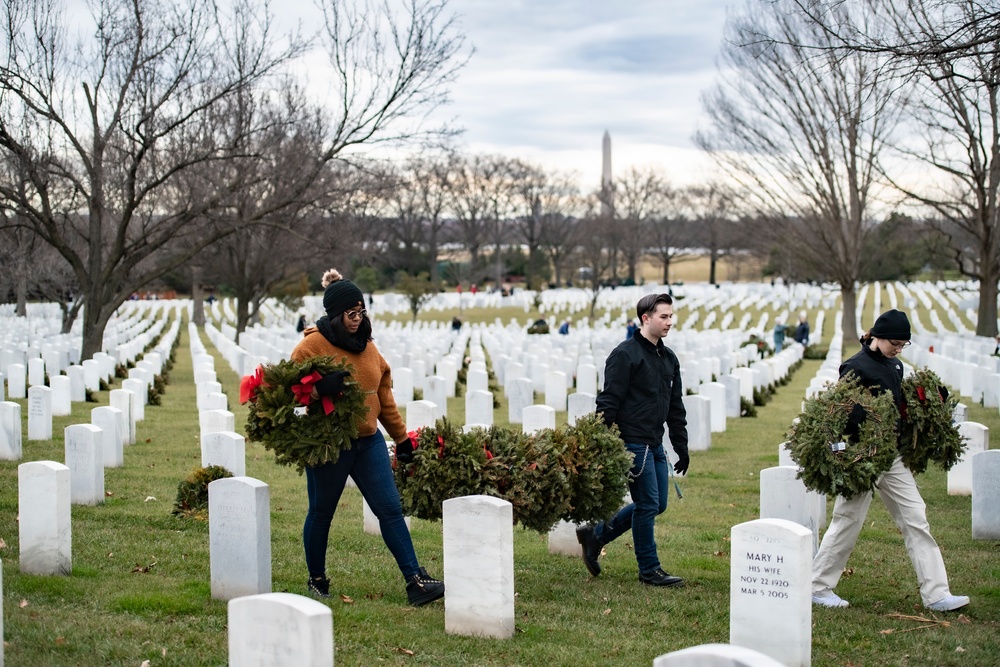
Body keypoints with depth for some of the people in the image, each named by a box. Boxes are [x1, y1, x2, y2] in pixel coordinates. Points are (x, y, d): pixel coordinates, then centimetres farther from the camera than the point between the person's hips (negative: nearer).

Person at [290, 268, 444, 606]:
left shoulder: (367, 346, 9)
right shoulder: (312, 346, -9)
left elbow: (384, 397, 16)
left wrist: (401, 437, 19)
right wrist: (321, 388, -32)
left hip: (368, 442, 5)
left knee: (391, 510, -1)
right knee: (321, 513, 10)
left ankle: (416, 581, -1)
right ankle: (317, 580, 29)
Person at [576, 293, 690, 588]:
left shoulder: (669, 358, 14)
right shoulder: (625, 354, -10)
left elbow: (676, 407, 19)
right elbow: (608, 403, -13)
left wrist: (681, 448, 16)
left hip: (655, 444, 9)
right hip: (632, 442, -8)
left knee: (656, 504, 11)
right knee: (648, 504, -4)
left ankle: (595, 534, 23)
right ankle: (650, 570, 9)